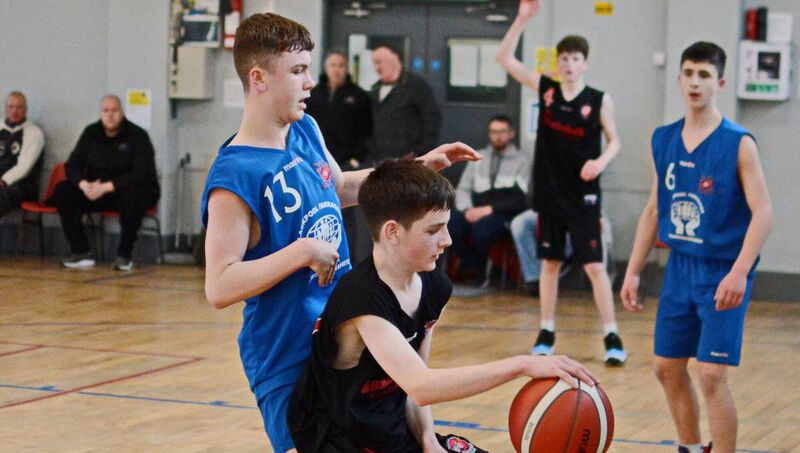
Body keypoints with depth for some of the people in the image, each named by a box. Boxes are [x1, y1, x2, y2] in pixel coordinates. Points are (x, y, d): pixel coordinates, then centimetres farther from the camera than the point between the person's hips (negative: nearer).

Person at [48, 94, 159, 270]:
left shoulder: (138, 135, -9)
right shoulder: (90, 133, 5)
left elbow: (141, 175, -20)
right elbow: (73, 165, 2)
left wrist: (106, 187, -29)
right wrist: (84, 184, -22)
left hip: (129, 191, -5)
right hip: (97, 191, 5)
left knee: (132, 195, -40)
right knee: (62, 190, -17)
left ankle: (124, 255, -25)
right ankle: (81, 252, -19)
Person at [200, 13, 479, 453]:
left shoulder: (306, 130, 3)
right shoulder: (234, 176, -21)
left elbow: (340, 189, 25)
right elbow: (219, 288, -25)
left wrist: (419, 166, 18)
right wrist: (303, 251, -27)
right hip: (287, 362, -8)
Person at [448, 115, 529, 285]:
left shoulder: (522, 161, 9)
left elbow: (519, 200, -2)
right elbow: (463, 189, 15)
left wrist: (489, 209, -14)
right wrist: (468, 210, -7)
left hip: (502, 214, -4)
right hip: (475, 212, 4)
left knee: (482, 225, -38)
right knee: (450, 222, -30)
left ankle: (480, 269, -13)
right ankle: (471, 265, -13)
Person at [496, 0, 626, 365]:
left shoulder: (599, 100, -4)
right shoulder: (545, 89, 2)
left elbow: (614, 140, 2)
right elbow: (504, 58, -1)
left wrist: (600, 161, -19)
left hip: (583, 195, -3)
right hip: (549, 191, 3)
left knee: (594, 266, -5)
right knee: (549, 262, 11)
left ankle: (612, 337, 0)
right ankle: (546, 333, 20)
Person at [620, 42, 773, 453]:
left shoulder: (738, 143, -12)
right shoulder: (664, 140, 5)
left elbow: (762, 212, -16)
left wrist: (739, 273, -26)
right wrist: (633, 271, 10)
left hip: (722, 273, -6)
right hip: (680, 268, 6)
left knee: (711, 375, -10)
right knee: (667, 367, 12)